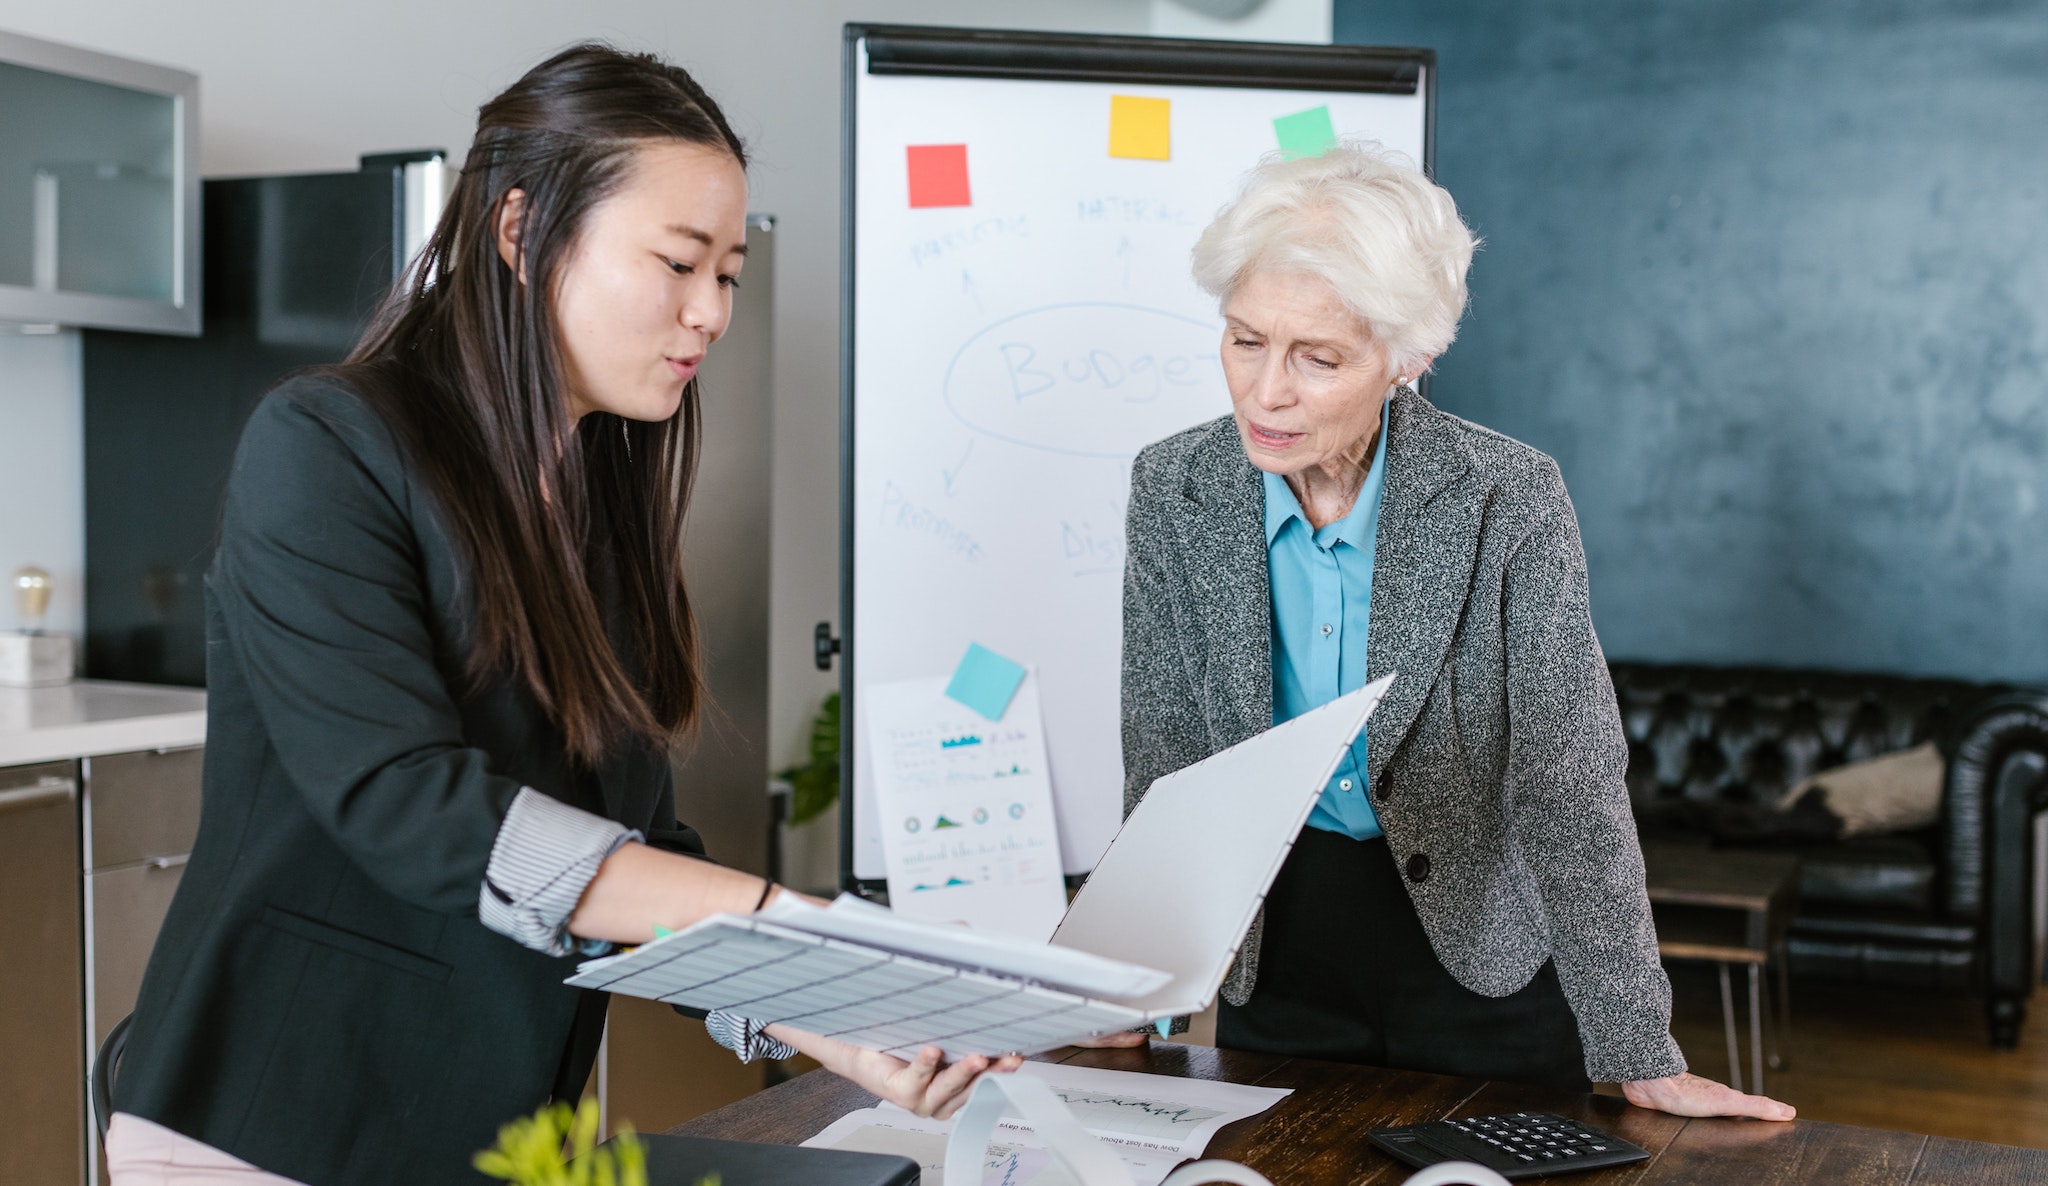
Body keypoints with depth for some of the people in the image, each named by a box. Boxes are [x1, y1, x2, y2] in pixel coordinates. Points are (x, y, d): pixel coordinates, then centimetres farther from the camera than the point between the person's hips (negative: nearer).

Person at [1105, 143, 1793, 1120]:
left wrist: (1642, 1057, -15)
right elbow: (1161, 765, -5)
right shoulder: (1173, 489, -11)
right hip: (1272, 953, 2)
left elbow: (1571, 785, -15)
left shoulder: (1509, 499, -19)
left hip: (1487, 956, -2)